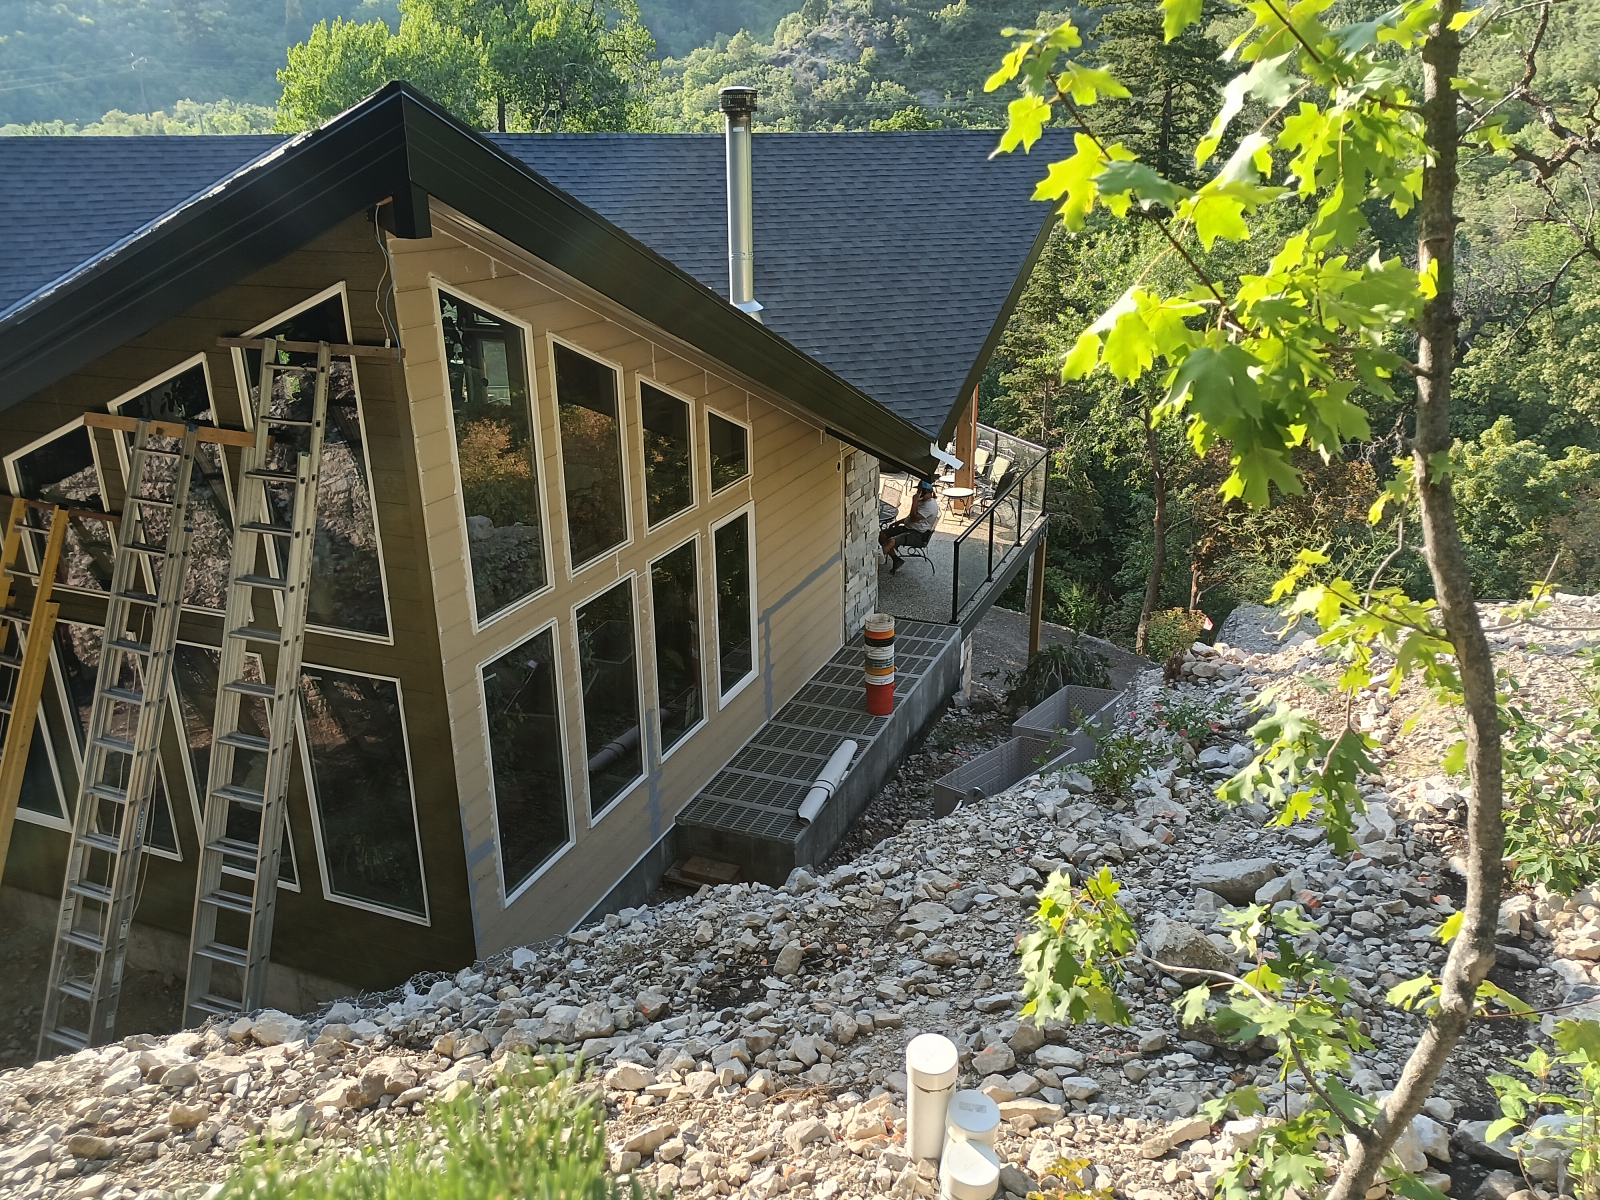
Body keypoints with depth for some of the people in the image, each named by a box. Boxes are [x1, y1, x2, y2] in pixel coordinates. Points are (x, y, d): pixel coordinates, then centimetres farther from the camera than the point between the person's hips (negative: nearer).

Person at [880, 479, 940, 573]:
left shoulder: (930, 505, -18)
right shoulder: (922, 501, 15)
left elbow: (913, 518, -25)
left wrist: (915, 501, -20)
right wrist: (898, 522, 13)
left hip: (919, 535, -11)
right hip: (908, 528, 11)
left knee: (891, 541, -31)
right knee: (882, 535, -3)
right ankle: (896, 559, 0)